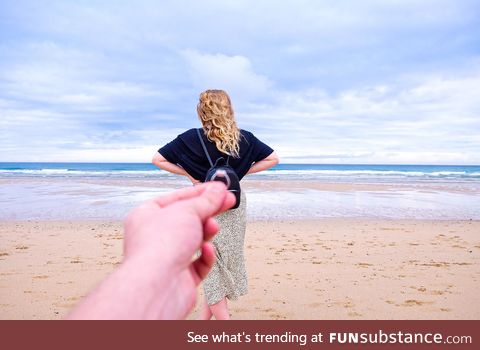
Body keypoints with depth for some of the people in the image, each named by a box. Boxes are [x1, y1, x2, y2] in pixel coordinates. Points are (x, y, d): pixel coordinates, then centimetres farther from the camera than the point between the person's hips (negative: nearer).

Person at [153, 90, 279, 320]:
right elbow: (273, 159, 2)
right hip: (234, 205, 3)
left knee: (213, 268, 6)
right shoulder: (244, 138, -3)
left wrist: (189, 174, -3)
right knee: (225, 263, 15)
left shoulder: (191, 138, -9)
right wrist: (241, 172, 2)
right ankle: (203, 319, 26)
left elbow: (158, 159, -8)